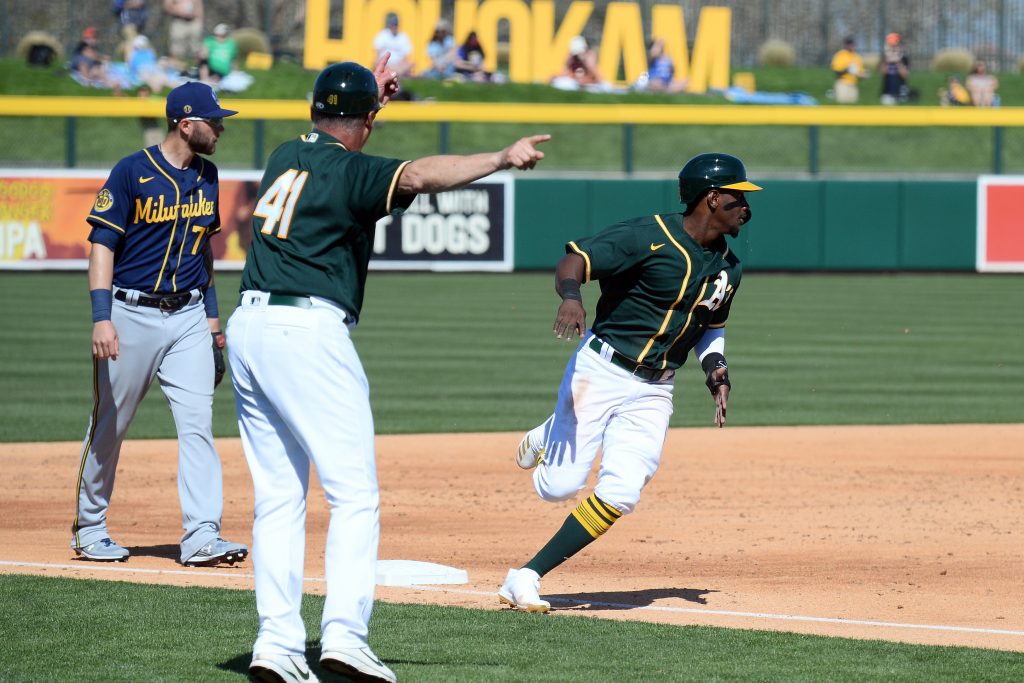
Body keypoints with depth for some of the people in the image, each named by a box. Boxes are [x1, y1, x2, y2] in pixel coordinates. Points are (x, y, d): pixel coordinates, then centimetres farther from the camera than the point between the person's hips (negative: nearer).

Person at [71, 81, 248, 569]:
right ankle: (89, 528, 20)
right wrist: (101, 317, -20)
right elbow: (102, 245, -12)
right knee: (109, 424, 6)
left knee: (197, 423, -8)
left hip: (189, 318, 5)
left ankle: (201, 536, -12)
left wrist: (211, 314, 18)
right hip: (132, 313, -5)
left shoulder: (206, 176, 9)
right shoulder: (132, 173, -10)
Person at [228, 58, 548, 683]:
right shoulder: (351, 170, -5)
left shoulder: (286, 158, 16)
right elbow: (419, 176, -25)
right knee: (355, 494, -6)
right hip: (309, 332, -8)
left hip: (248, 328, 8)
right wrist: (502, 160, -34)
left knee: (278, 496, 9)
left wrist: (373, 92, 49)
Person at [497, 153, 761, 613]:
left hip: (653, 393, 5)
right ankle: (548, 438, 27)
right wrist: (571, 296, -40)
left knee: (619, 495, -12)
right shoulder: (650, 237, -14)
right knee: (559, 485, -10)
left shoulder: (728, 268, 9)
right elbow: (574, 259, -19)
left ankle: (527, 577, -2)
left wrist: (715, 367, 5)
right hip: (600, 370, -5)